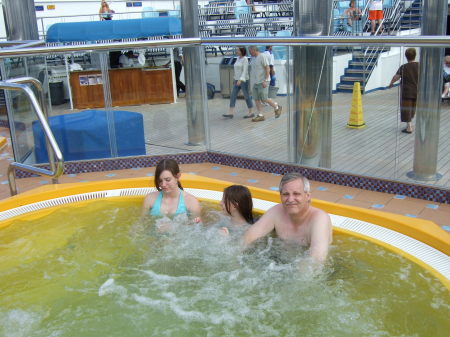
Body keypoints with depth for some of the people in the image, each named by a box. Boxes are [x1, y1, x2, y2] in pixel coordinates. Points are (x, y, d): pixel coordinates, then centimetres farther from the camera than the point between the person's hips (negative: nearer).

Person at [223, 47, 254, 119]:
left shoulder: (245, 59, -13)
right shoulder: (238, 58, 13)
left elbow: (245, 70, -20)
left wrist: (240, 80, -29)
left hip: (243, 80, -8)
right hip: (238, 80, 8)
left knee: (247, 96, 1)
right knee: (232, 96, -1)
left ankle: (251, 113, 13)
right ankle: (231, 113, -3)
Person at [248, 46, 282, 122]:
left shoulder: (262, 56, -13)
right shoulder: (254, 58, 14)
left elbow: (268, 69, -18)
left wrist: (265, 81, -24)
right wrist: (252, 83, 19)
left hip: (263, 82, -8)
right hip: (256, 82, 8)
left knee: (264, 99, -8)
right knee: (256, 99, 1)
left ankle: (277, 107, 13)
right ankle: (260, 115, 3)